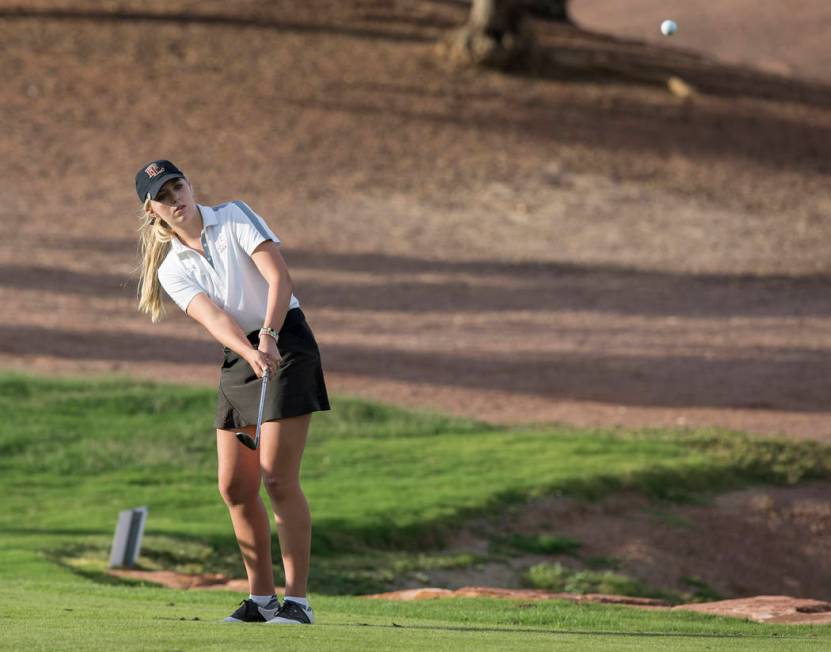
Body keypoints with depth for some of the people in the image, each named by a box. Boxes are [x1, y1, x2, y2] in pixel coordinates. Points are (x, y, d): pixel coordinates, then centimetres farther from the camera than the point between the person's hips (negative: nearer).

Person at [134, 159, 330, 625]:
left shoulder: (234, 217, -2)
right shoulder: (172, 268, 7)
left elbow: (279, 277, -13)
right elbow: (213, 317, -10)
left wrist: (268, 336, -27)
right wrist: (250, 353, -29)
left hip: (286, 344, -6)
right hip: (238, 359, 6)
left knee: (278, 478, -13)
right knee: (234, 485, 3)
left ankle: (298, 599, -11)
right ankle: (262, 598, 14)